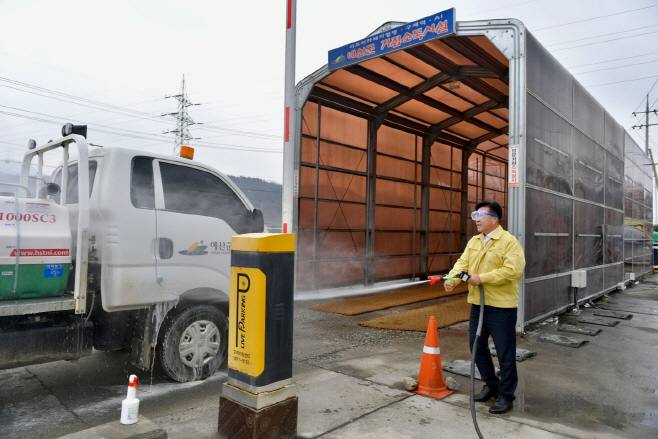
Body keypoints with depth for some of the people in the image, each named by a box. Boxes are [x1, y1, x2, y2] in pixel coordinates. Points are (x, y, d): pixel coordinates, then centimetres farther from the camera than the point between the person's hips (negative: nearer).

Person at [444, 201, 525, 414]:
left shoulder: (509, 241, -12)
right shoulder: (474, 241, 12)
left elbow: (512, 270, -22)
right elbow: (463, 263, 4)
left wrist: (482, 278, -22)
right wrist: (453, 278, -16)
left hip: (501, 306, -8)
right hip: (477, 304, 8)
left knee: (505, 352, 4)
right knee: (477, 346, 16)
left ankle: (506, 396, 20)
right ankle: (491, 385, 35)